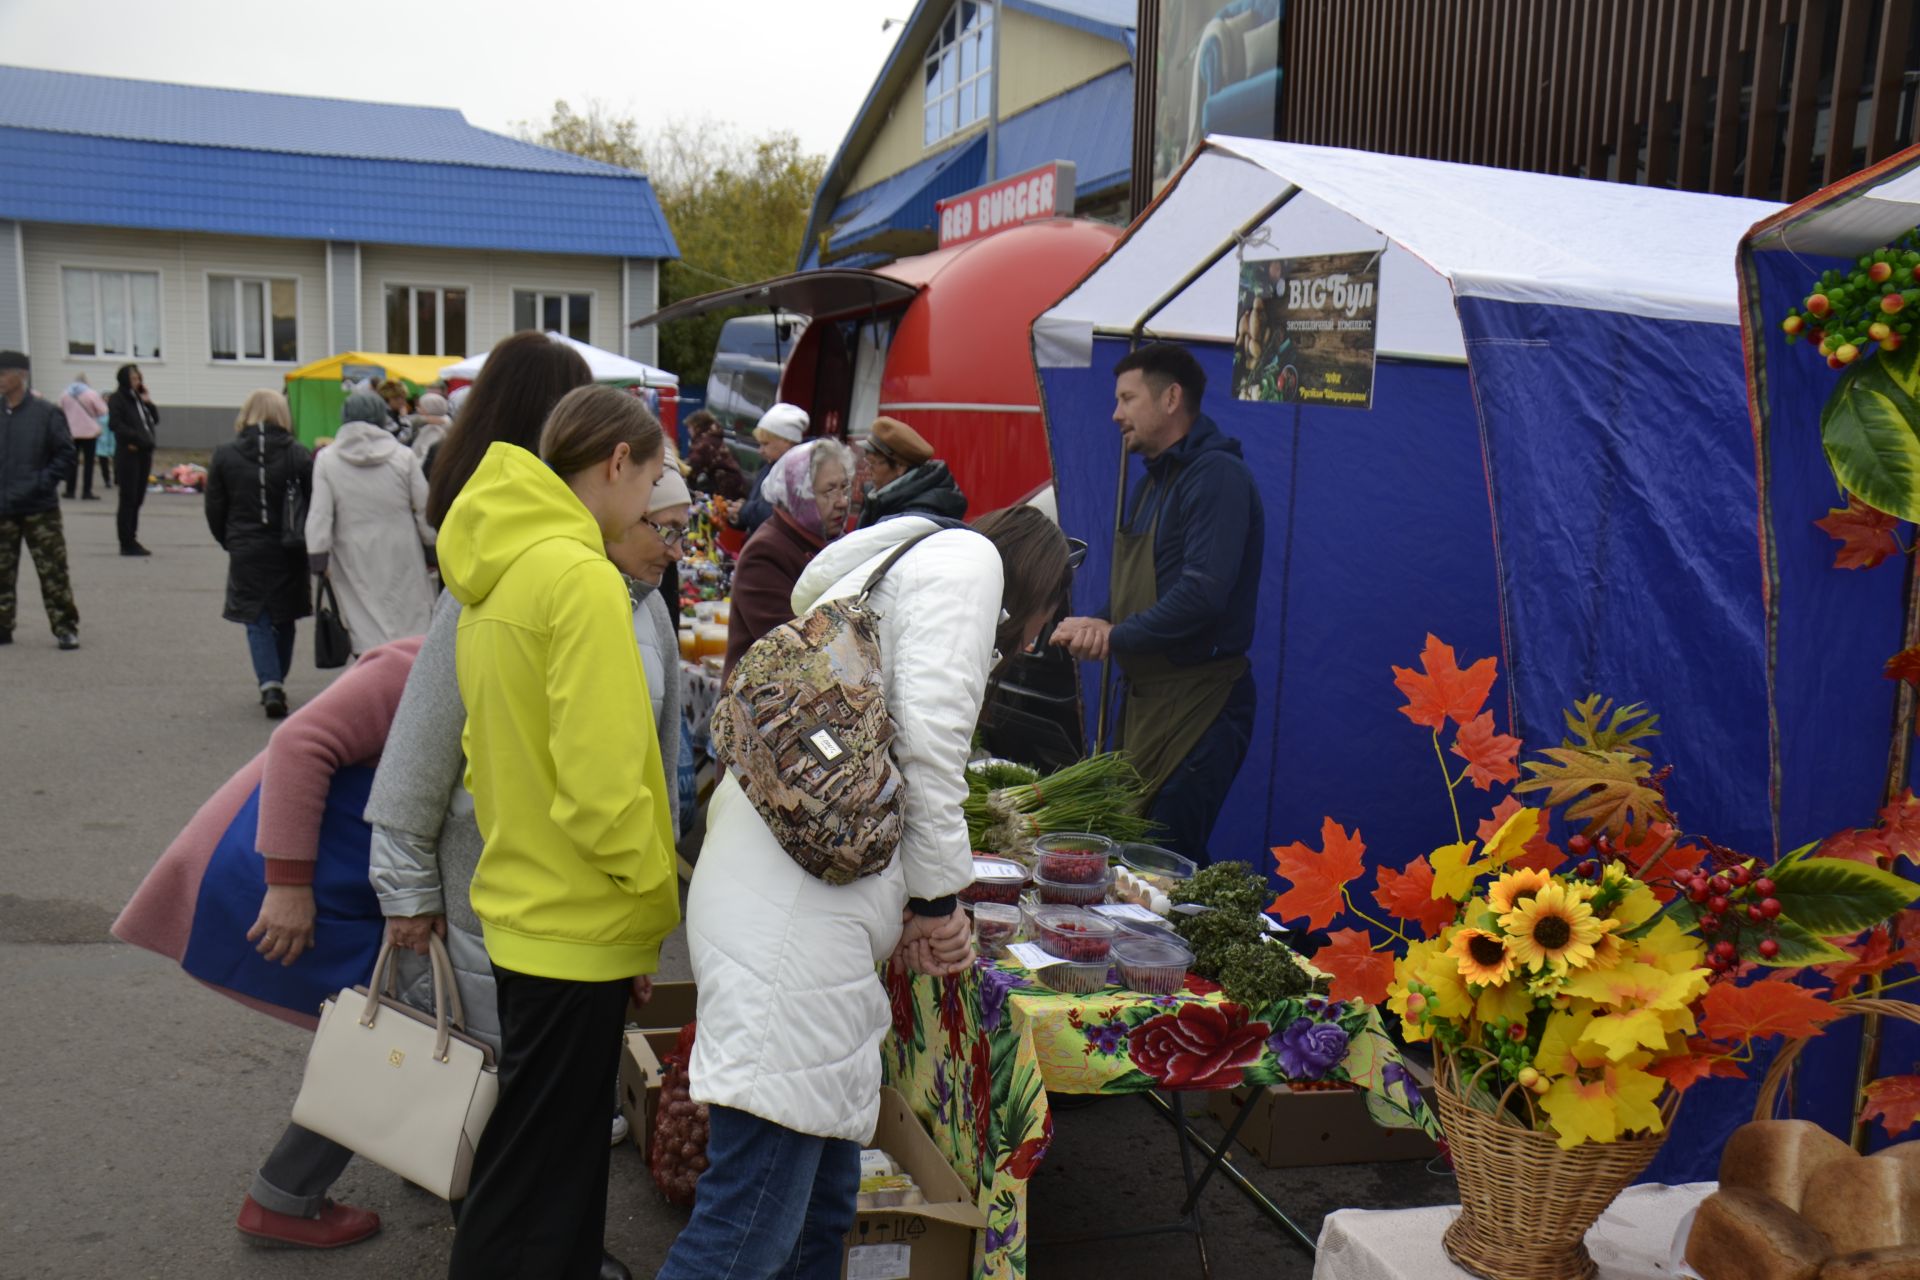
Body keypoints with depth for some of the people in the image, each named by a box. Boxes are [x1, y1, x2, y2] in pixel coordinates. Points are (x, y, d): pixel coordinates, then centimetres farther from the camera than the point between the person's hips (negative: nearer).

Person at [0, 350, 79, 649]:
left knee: (53, 570, -1)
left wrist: (40, 484, -12)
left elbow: (66, 456, -2)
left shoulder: (46, 413, -4)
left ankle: (65, 628, 6)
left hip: (40, 509, -3)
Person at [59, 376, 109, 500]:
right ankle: (86, 491, -3)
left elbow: (61, 411, 12)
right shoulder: (92, 394, -9)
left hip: (71, 432, 3)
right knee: (89, 462, 1)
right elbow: (102, 411, -6)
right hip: (89, 431, -3)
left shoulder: (65, 395, 3)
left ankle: (70, 490, 9)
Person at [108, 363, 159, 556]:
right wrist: (135, 437, -15)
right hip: (128, 453, -6)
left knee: (138, 498, 9)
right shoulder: (116, 399, -2)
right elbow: (114, 424, -11)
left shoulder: (139, 397, 17)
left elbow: (155, 420, 15)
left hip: (144, 452, 7)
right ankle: (127, 544, -1)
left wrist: (149, 402, 3)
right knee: (129, 498, -4)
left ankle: (131, 539, 17)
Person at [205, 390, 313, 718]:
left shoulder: (224, 455, -2)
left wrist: (230, 543, 17)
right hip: (287, 552, 0)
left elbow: (214, 509, 3)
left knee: (257, 622, 5)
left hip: (246, 553, 0)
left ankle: (270, 685, -11)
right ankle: (277, 683, 22)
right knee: (284, 620, 15)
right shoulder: (297, 454, -7)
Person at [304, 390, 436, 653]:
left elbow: (320, 514, -5)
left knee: (366, 627, 3)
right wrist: (434, 548, 11)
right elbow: (424, 508, 1)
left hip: (356, 563, 0)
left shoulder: (326, 458, -2)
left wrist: (318, 559, -1)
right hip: (402, 558, 0)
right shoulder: (403, 455, -2)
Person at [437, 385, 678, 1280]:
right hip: (577, 923, -9)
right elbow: (602, 783, -25)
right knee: (538, 1172, 6)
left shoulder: (497, 568, 8)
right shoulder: (582, 577, -21)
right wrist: (656, 903, -12)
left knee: (554, 1142, 25)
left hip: (522, 900, 9)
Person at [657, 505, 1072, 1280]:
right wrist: (938, 898, -1)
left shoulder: (887, 572, 31)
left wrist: (913, 906, 16)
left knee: (823, 1199, 17)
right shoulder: (970, 558, 2)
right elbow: (930, 737, -11)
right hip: (794, 920, -11)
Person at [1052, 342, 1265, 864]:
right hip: (1148, 697, 10)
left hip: (1199, 702, -10)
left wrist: (1115, 636, -13)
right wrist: (1099, 627, -1)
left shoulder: (1218, 476, -13)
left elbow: (1203, 595, -24)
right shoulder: (1154, 481, 18)